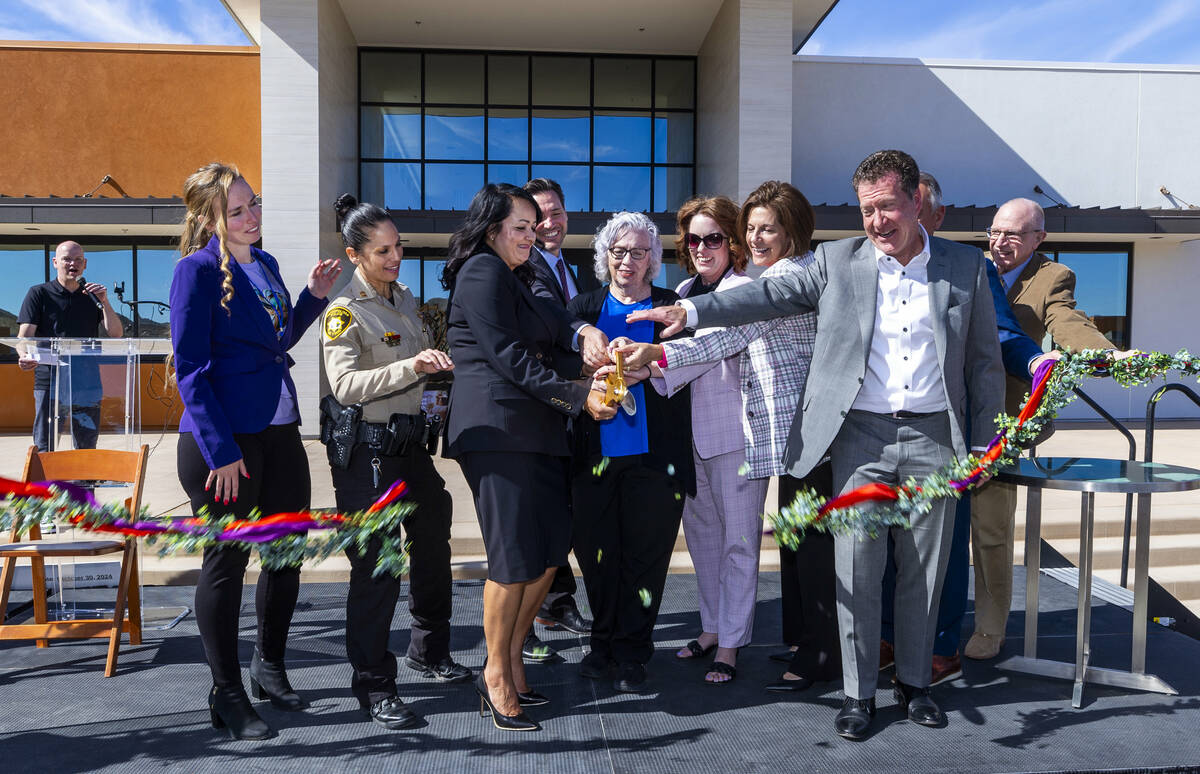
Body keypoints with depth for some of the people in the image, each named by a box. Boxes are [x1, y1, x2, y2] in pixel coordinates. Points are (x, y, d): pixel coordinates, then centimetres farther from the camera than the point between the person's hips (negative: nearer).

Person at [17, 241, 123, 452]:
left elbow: (116, 334, 3)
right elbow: (25, 335, -2)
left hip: (87, 385, 2)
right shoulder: (38, 294, 6)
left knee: (87, 448, 7)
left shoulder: (93, 296, 13)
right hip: (49, 381, -2)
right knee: (45, 448, -2)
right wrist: (24, 356, -24)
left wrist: (104, 302, -10)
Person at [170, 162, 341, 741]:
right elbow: (190, 368, -14)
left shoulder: (264, 264, 12)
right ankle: (227, 694, 19)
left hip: (277, 430, 8)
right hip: (221, 439, -7)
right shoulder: (197, 269, -11)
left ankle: (269, 667, 33)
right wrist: (220, 451, -17)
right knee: (227, 561, 3)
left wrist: (314, 296, 8)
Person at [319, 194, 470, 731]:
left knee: (433, 542, 17)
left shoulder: (404, 299, 12)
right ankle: (373, 685, 9)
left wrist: (441, 363, 11)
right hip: (366, 451, -8)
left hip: (410, 441, 8)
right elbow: (345, 386, -29)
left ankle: (431, 651, 38)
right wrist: (410, 366, -38)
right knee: (375, 565, -5)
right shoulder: (345, 311, -13)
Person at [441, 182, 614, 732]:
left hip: (534, 432, 10)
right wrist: (579, 397, -12)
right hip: (498, 428, -9)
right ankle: (497, 678, 7)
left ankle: (509, 662, 19)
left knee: (550, 551, 7)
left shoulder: (513, 277, 27)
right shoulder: (482, 271, -5)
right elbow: (509, 357, -13)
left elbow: (550, 320, 15)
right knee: (517, 557, -7)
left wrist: (581, 332, -8)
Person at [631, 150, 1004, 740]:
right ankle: (858, 692, 17)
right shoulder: (838, 261, 5)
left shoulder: (966, 267, 5)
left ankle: (913, 681, 29)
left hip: (933, 437, 1)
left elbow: (984, 361, 9)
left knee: (923, 569, 10)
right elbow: (772, 295, 0)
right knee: (856, 568, 2)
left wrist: (983, 444, 6)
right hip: (861, 436, -1)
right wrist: (692, 311, -12)